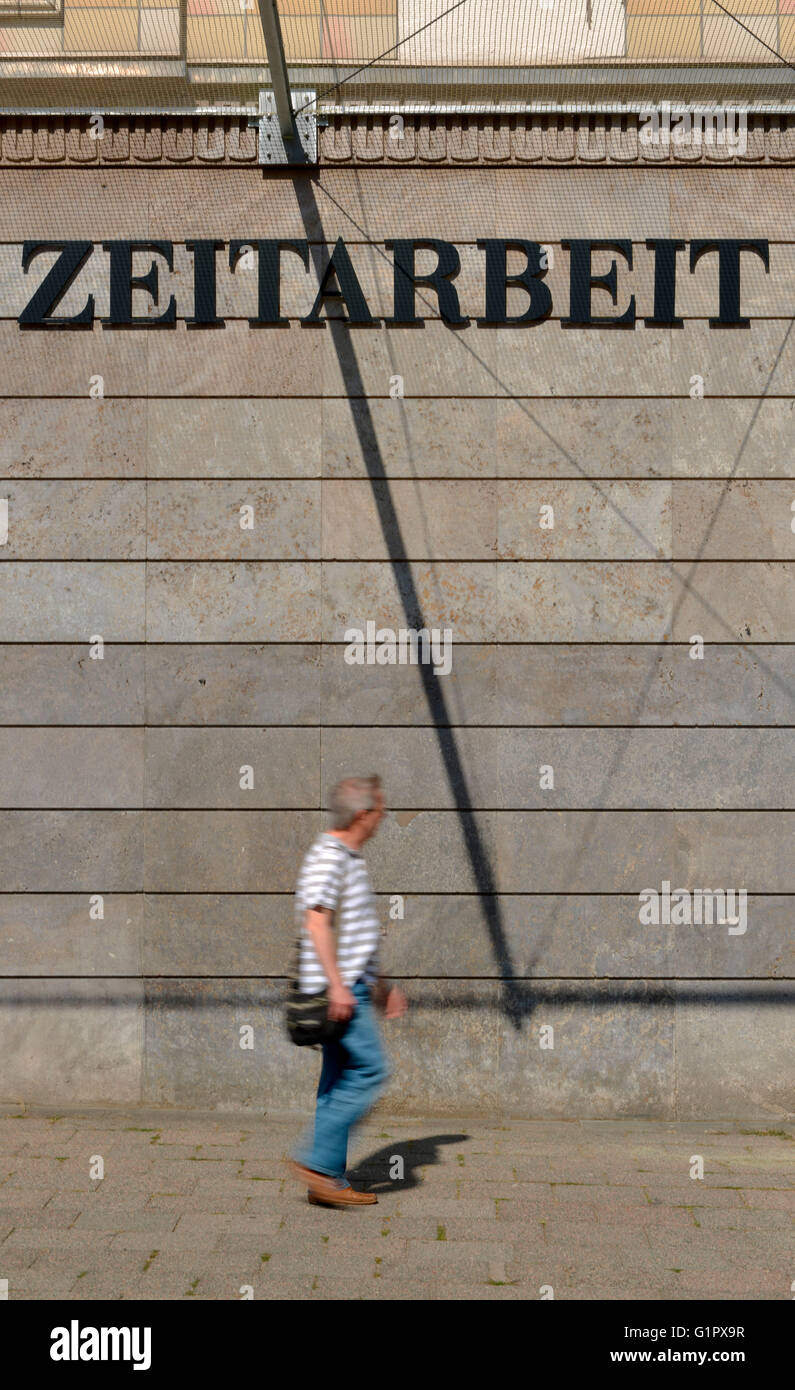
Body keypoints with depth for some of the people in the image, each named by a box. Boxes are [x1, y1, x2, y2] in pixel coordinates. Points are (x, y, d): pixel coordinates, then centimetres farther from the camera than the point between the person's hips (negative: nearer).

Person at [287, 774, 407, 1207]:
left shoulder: (349, 858, 20)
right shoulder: (328, 856, -12)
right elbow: (316, 920, -23)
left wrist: (381, 985, 27)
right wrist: (337, 985, -27)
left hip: (352, 986, 10)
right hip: (341, 990, -10)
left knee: (340, 1082, 9)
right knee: (369, 1071, -11)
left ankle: (328, 1181, 13)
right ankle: (315, 1159, -6)